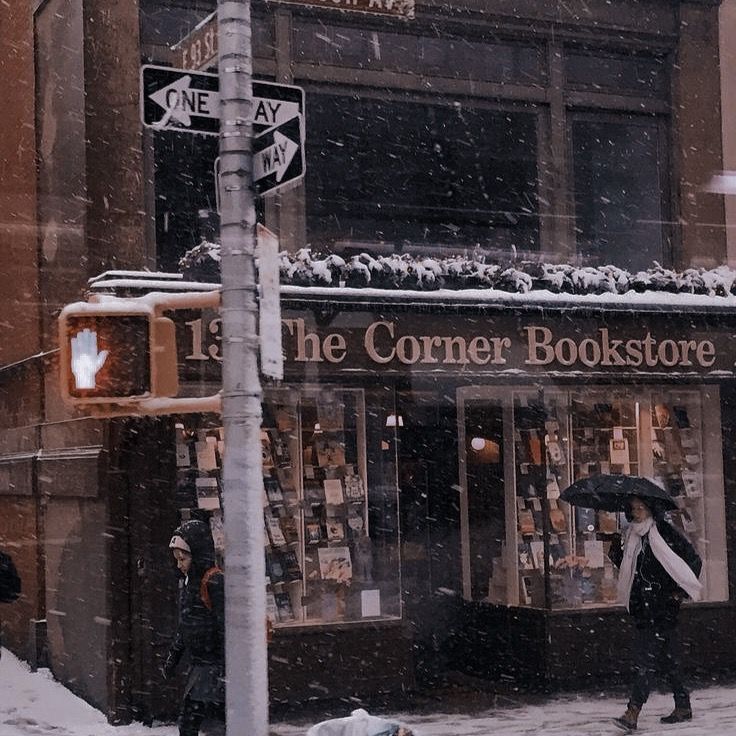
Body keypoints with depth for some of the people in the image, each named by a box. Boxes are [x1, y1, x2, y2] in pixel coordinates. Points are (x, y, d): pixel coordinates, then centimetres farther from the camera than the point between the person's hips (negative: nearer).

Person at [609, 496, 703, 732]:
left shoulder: (665, 532, -6)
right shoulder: (632, 537, 14)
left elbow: (694, 561, -4)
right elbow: (628, 568, 20)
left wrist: (682, 590, -7)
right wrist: (616, 554, 2)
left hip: (663, 604, -7)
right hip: (642, 605, 7)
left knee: (645, 658, -14)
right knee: (665, 657, 13)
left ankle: (633, 713, -19)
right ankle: (683, 706, 24)